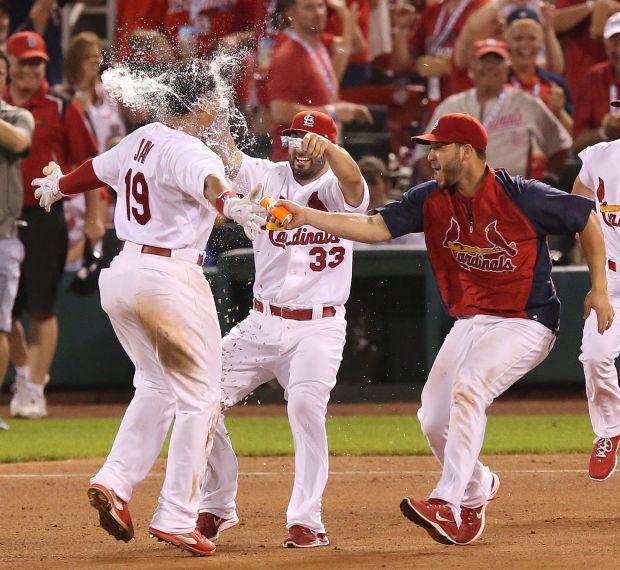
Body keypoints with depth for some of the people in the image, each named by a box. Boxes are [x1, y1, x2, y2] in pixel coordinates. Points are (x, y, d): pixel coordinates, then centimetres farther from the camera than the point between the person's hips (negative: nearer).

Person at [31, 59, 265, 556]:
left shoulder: (143, 139, 9)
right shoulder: (187, 151, -15)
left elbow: (95, 170, 27)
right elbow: (207, 180, -39)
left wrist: (57, 185, 48)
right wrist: (232, 204, -61)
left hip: (123, 273, 8)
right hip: (172, 279, -8)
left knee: (157, 386, 22)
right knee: (199, 398, 1)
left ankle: (115, 482, 8)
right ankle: (176, 518, -2)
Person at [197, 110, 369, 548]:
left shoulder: (337, 189, -6)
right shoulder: (267, 178, 5)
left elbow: (352, 179, -29)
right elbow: (227, 154, -10)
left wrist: (325, 146, -50)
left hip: (319, 329, -5)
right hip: (261, 325, 5)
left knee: (306, 406, -26)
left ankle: (307, 521, -19)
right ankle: (218, 507, 14)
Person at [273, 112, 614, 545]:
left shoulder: (520, 196, -15)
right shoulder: (431, 200, 0)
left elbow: (587, 218, -4)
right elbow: (375, 228, -7)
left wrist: (599, 289, -6)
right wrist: (307, 217, -19)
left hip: (525, 324, -7)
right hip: (470, 322, 7)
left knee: (468, 388, -29)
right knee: (434, 421, 3)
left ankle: (447, 505, -35)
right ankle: (478, 488, 32)